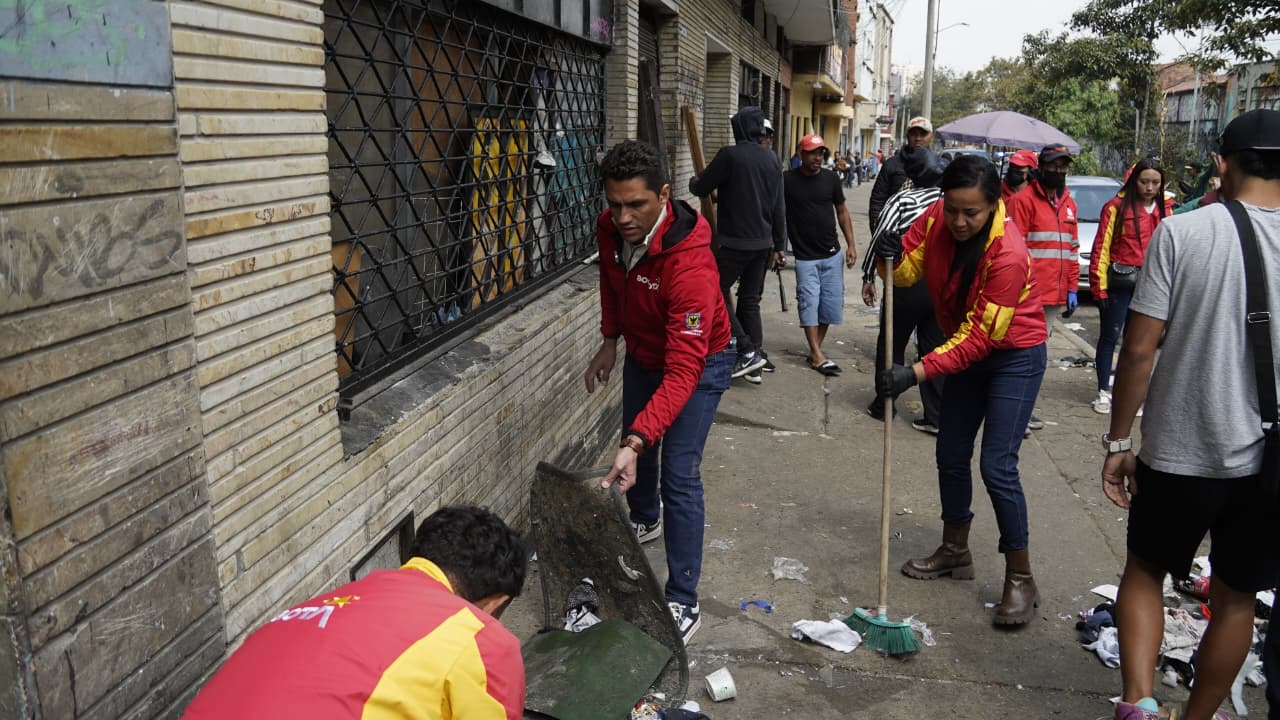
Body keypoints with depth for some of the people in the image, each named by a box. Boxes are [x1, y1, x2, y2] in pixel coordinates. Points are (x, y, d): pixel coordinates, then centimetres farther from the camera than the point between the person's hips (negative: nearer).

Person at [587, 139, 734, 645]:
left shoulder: (689, 263, -41)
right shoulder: (610, 229, -20)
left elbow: (683, 372, -45)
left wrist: (637, 441, -52)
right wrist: (610, 339, 4)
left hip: (697, 363, -7)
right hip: (641, 353, 7)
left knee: (678, 476, -14)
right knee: (636, 445, 24)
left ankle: (683, 603, -4)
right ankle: (645, 520, 55)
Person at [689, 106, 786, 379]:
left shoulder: (730, 155, -12)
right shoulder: (772, 160, 9)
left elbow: (701, 189, -4)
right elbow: (778, 209, 12)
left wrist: (693, 182, 21)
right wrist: (779, 246, 18)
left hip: (735, 242, -6)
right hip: (763, 243, 7)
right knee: (750, 301, 13)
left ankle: (747, 350, -4)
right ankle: (756, 353, 14)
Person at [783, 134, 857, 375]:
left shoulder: (831, 179, 3)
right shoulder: (788, 180, -6)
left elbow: (842, 212, 11)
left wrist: (851, 244, 5)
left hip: (832, 255, 4)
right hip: (805, 257, -3)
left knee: (831, 305, 5)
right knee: (809, 303, -6)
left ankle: (815, 349, 18)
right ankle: (817, 356, -2)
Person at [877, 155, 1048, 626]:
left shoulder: (1008, 254, -32)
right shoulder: (937, 219, -14)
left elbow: (979, 338, -30)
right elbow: (908, 272, -5)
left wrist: (917, 373, -36)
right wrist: (893, 259, -29)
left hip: (1014, 355, -7)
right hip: (967, 349, 7)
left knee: (997, 466, -11)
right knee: (951, 454, 12)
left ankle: (1021, 580, 3)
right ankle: (955, 551, 32)